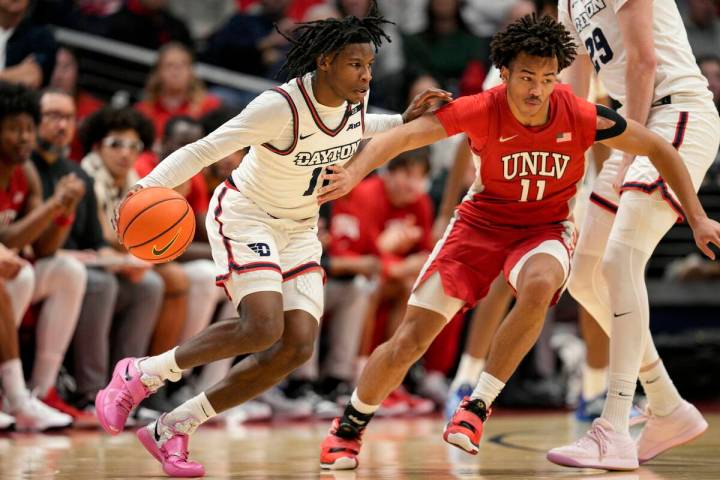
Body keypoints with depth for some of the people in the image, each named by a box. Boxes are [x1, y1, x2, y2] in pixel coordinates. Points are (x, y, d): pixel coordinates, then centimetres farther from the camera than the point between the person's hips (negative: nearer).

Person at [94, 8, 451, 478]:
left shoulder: (356, 97, -6)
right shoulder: (281, 106, -27)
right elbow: (204, 150, -27)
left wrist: (405, 120, 7)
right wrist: (146, 188, -41)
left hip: (299, 229, 7)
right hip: (245, 215, -7)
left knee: (297, 347, -10)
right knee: (263, 328, -28)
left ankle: (171, 429, 0)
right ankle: (140, 374, -5)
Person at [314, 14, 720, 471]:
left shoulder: (582, 117, -21)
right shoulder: (482, 111, -23)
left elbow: (661, 150, -7)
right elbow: (400, 136, -28)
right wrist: (356, 171, -47)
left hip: (546, 228, 0)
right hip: (481, 222, 0)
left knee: (538, 287, -38)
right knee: (409, 341, -5)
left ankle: (478, 405, -20)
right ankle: (350, 426, 23)